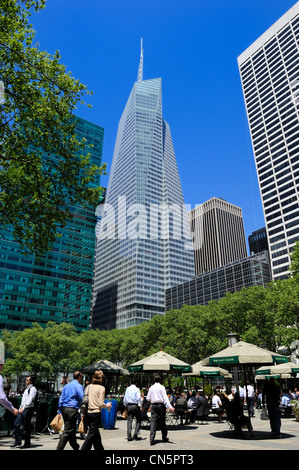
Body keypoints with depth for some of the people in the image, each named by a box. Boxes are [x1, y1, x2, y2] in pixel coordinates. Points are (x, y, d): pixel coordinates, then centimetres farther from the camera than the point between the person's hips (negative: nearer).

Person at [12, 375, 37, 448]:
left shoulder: (32, 389, -11)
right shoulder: (26, 389, 19)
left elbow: (30, 400, -22)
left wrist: (23, 408, -30)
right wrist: (20, 408, 18)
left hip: (28, 409, -9)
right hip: (23, 409, 9)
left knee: (26, 427, -2)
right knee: (16, 424, 6)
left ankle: (27, 444, 9)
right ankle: (18, 441, 17)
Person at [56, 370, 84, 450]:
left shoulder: (66, 386, 15)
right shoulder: (78, 386, -8)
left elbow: (61, 399, 17)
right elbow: (82, 399, -13)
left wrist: (59, 411, 20)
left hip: (64, 409, 8)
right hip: (72, 410, -8)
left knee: (72, 430, 18)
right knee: (67, 431, -3)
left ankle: (76, 447, 30)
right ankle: (59, 448, -5)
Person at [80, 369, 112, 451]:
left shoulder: (88, 387, 6)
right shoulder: (101, 388, -10)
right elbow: (101, 403, -13)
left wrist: (83, 413, 17)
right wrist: (107, 405, 6)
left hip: (87, 413, 6)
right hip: (96, 413, -6)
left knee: (95, 432, 20)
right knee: (92, 433, 3)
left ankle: (99, 448, 32)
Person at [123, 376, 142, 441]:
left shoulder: (127, 389, 6)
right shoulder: (136, 389, -9)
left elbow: (125, 398, 12)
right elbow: (139, 398, -13)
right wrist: (140, 404, 4)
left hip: (128, 406, 5)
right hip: (135, 405, -5)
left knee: (129, 421, 8)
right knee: (138, 420, 9)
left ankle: (129, 436, 8)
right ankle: (135, 435, 3)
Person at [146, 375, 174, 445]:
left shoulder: (151, 388, 7)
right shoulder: (161, 387, -4)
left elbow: (148, 398, 11)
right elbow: (165, 398, -12)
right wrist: (170, 407, -17)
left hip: (153, 405, 2)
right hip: (161, 405, -2)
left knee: (153, 421, -2)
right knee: (162, 422, 11)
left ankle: (151, 439, -12)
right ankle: (164, 438, 23)